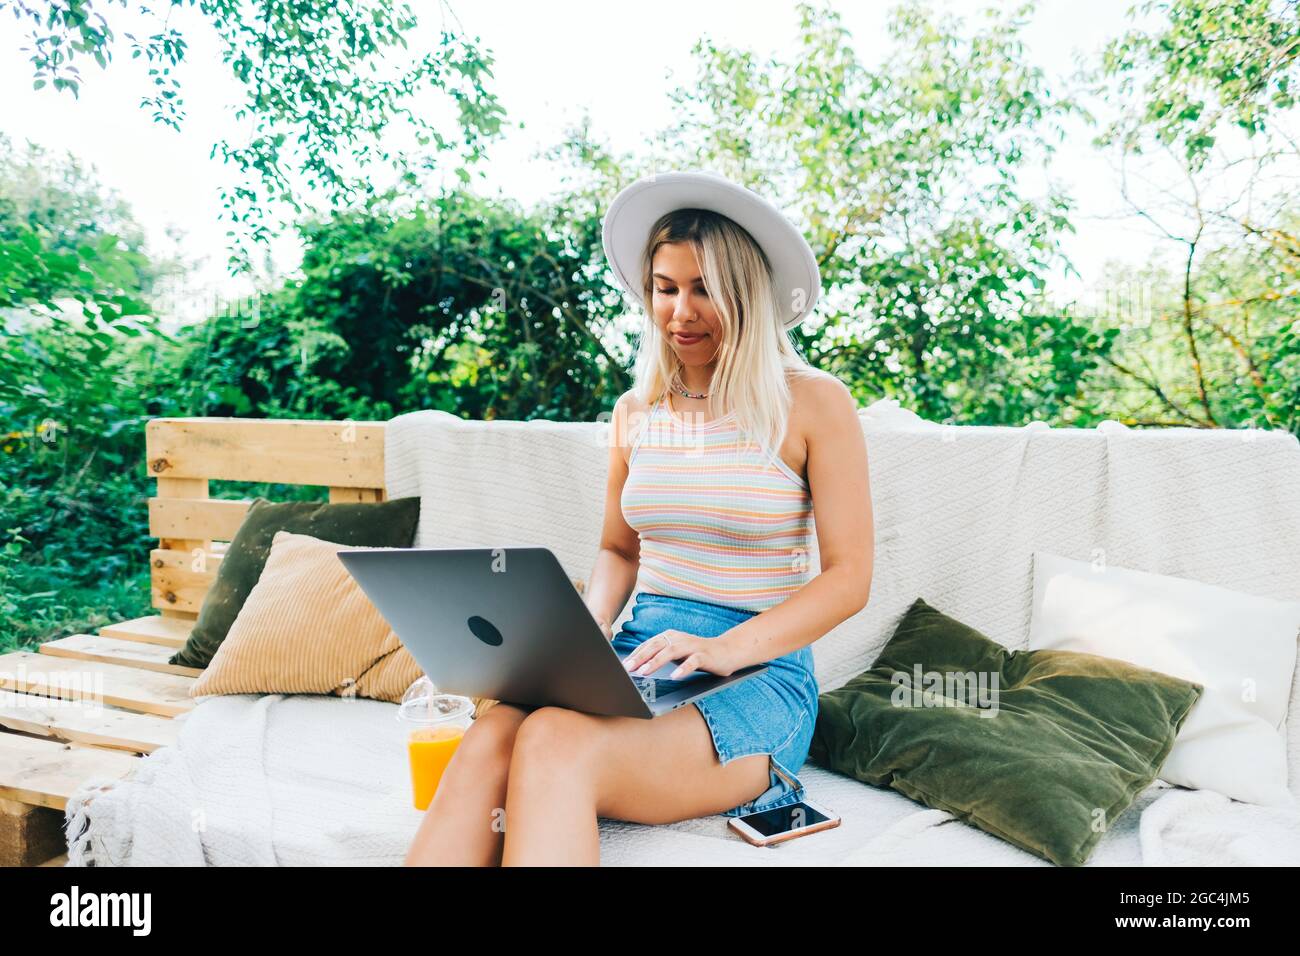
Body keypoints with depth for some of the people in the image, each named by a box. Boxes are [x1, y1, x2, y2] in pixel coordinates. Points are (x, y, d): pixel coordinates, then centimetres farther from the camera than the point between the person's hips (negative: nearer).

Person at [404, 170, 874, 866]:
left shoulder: (813, 404, -2)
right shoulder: (636, 413, 13)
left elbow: (849, 578, -4)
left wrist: (726, 647, -18)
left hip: (758, 673, -4)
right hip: (640, 657, 4)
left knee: (556, 743, -34)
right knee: (489, 738, -29)